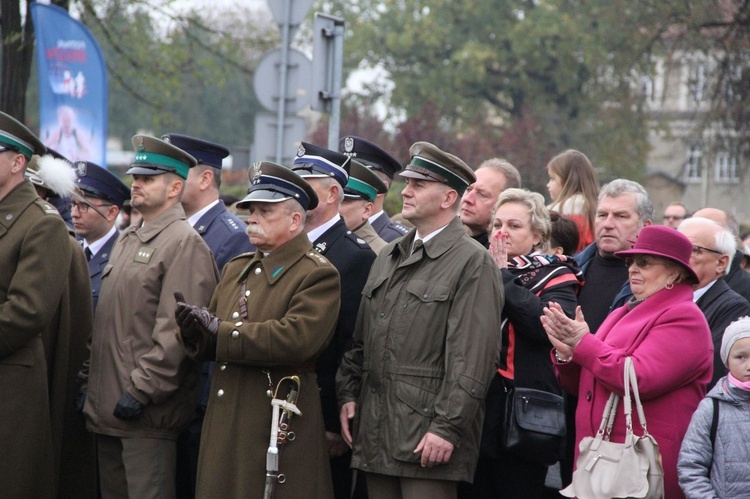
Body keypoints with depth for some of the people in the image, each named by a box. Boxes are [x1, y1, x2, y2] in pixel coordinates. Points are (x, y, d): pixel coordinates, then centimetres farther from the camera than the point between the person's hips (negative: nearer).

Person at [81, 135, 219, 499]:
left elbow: (176, 330, -18)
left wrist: (142, 390, -21)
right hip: (107, 408, 9)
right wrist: (90, 374, 14)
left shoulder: (185, 243, -11)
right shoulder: (126, 240, 18)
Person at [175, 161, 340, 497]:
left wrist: (220, 331, -18)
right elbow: (208, 346, 16)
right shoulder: (237, 270, 19)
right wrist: (194, 331, -9)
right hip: (224, 427, 7)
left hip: (281, 430, -7)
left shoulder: (318, 275, -5)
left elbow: (297, 338, -22)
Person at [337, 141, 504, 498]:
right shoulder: (388, 258, 18)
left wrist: (447, 428, -17)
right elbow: (361, 339, 22)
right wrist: (348, 395, 11)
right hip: (375, 434, 7)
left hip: (427, 438, -7)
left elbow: (473, 359, -13)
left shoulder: (473, 263, -7)